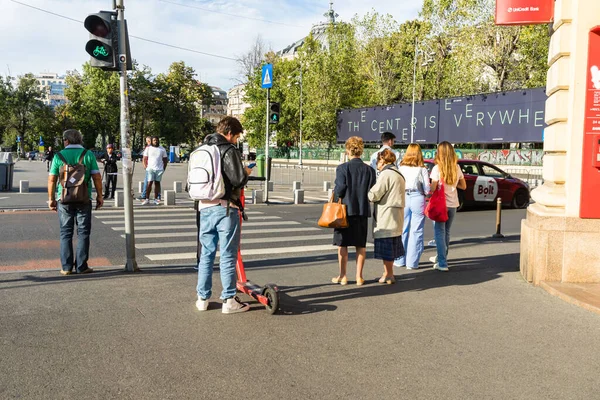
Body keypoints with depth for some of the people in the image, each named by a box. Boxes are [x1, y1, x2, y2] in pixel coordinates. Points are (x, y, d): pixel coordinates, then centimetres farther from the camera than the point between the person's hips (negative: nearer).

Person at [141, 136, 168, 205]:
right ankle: (147, 199, -4)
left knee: (157, 183, 4)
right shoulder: (148, 148, 6)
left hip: (159, 169, 2)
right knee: (149, 183, -7)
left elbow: (165, 159, 12)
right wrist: (145, 167, -4)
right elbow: (144, 159, 7)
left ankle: (156, 199, 8)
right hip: (150, 168, -1)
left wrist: (164, 168, 4)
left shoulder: (162, 149, 9)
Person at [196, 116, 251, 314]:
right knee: (228, 255, 0)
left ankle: (202, 298, 19)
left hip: (205, 207, 7)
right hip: (225, 208, -7)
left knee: (206, 254, 14)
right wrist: (246, 172, 2)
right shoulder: (228, 150, -11)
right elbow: (238, 180, -18)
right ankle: (229, 300, 5)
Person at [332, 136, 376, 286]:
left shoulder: (342, 168, -11)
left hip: (345, 210, -3)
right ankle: (359, 276, 14)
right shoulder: (369, 170, 0)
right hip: (363, 210, 3)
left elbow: (339, 189, -14)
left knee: (342, 245, 7)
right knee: (361, 245, 10)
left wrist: (334, 194, 7)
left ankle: (343, 276, 11)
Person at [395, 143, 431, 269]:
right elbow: (427, 189, -2)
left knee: (402, 230, 11)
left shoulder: (401, 168, 2)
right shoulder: (422, 169, -3)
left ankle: (400, 260, 19)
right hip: (417, 199, -2)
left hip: (403, 198, 2)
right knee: (416, 231, 4)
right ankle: (412, 262, 6)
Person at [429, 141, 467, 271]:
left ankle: (442, 263, -5)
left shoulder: (437, 168, -14)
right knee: (446, 232, 17)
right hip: (453, 204, 5)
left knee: (439, 232, 0)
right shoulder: (457, 168, 2)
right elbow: (463, 186, 10)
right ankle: (441, 257, 32)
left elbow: (433, 188, -17)